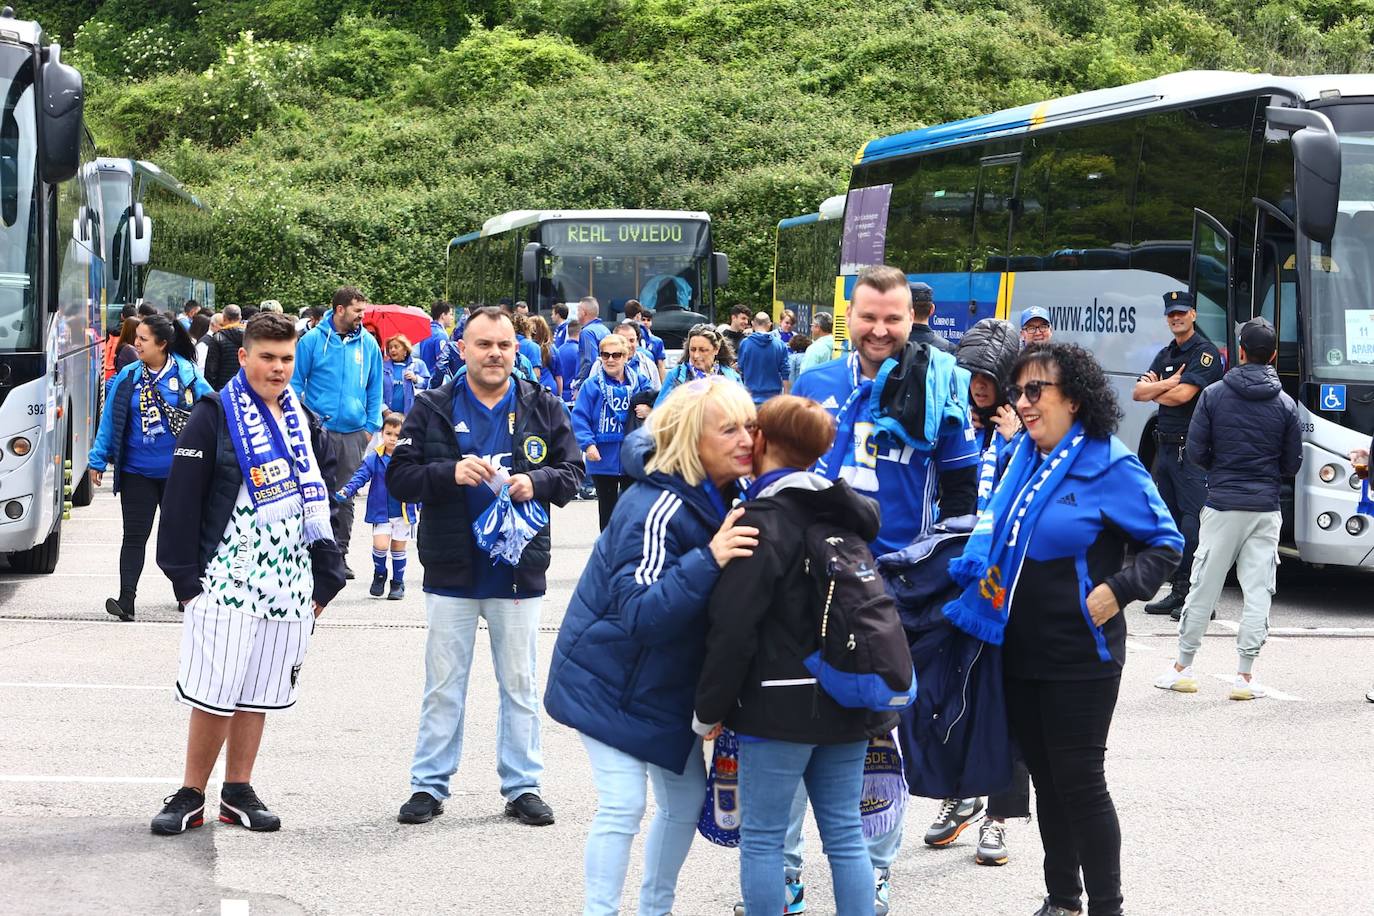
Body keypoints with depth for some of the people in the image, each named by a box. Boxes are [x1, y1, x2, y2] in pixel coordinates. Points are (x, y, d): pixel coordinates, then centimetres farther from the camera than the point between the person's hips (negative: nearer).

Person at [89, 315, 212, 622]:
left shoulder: (187, 376, -7)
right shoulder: (127, 377, -2)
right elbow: (109, 420, 4)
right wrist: (98, 460, 4)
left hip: (178, 472, -1)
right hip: (137, 472, 1)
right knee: (135, 535, -2)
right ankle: (126, 599, -4)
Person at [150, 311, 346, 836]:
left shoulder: (306, 424, 13)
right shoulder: (214, 417, -3)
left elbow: (323, 504, 17)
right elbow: (182, 501, -6)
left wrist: (325, 581, 11)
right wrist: (186, 578, -10)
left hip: (290, 585, 5)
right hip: (226, 581, -5)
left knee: (259, 695, 9)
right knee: (214, 694, -5)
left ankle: (238, 791, 19)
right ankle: (191, 794, 7)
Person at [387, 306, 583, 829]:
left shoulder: (544, 409, 2)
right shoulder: (432, 409, -1)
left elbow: (572, 472, 4)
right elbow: (399, 477, -5)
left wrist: (537, 482, -16)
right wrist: (450, 472, -21)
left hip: (519, 571, 1)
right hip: (451, 570, -1)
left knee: (520, 685, 10)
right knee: (443, 687, 8)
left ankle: (523, 785, 19)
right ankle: (429, 785, 17)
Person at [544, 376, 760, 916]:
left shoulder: (720, 497, -2)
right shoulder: (657, 508, -28)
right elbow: (640, 612, -34)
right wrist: (709, 560, -45)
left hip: (667, 683, 8)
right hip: (611, 680, -8)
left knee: (687, 801, 13)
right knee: (622, 806, -11)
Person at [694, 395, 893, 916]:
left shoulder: (762, 521, -13)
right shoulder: (844, 511, 9)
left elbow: (733, 629, -15)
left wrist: (707, 711, -8)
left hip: (780, 707, -7)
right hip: (847, 699, 7)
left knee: (762, 837, 3)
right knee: (845, 833, 10)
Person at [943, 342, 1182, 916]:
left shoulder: (1109, 465, -12)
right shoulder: (1022, 459, 8)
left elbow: (1166, 542, -7)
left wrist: (1118, 589, -19)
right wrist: (982, 569, 7)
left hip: (1079, 657, -7)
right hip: (1020, 650, 7)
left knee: (1078, 781, -3)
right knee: (1044, 776, 15)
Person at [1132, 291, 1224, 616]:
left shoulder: (1205, 352, -7)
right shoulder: (1165, 355, 17)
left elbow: (1182, 395, -18)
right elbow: (1138, 392, 8)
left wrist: (1154, 390, 1)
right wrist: (1166, 384, -10)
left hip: (1192, 450, -9)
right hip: (1166, 446, 9)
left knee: (1193, 518, -12)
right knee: (1170, 519, 10)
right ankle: (1178, 589, 16)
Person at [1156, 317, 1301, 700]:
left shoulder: (1214, 394, -3)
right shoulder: (1285, 404, 1)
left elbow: (1196, 449, -3)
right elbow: (1292, 464, 5)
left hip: (1222, 504, -1)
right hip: (1266, 509, 1)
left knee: (1203, 587, 6)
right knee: (1258, 591, 3)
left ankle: (1182, 668, 13)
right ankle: (1245, 675, 1)